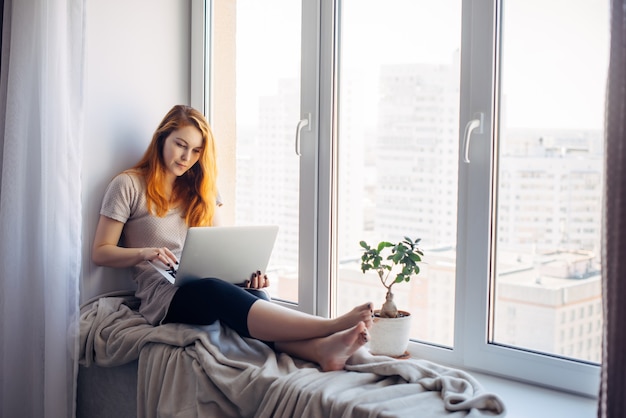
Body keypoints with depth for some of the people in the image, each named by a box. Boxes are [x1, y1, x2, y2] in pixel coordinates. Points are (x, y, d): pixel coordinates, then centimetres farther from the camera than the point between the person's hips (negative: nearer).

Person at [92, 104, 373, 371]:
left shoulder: (201, 190, 21)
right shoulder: (128, 185, 5)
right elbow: (100, 253, 2)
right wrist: (145, 253, -17)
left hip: (206, 286, 5)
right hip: (163, 297, -5)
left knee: (248, 296, -32)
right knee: (214, 290, -39)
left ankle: (320, 349, -60)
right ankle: (331, 326, -55)